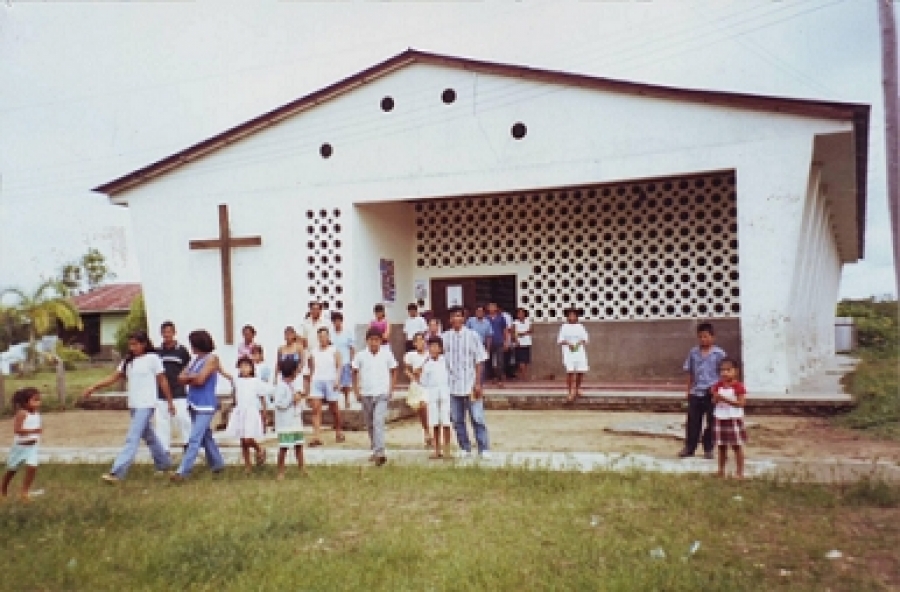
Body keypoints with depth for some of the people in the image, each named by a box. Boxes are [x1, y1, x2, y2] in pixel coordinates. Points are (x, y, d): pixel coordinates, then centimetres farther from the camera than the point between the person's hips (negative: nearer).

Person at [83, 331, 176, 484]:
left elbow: (162, 381, -5)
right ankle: (164, 463, 35)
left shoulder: (152, 358, -8)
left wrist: (170, 402, -2)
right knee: (149, 437, 18)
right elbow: (114, 377, 9)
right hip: (134, 406, 7)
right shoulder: (128, 361, 10)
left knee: (132, 438, -13)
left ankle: (117, 473, -17)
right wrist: (94, 388, -1)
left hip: (146, 405, -7)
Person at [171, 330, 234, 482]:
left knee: (195, 438, -9)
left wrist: (189, 377, 1)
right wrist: (194, 377, -12)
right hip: (194, 404, 9)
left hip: (206, 406, -9)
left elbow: (200, 380, -18)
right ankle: (217, 463, 29)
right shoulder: (196, 360, 12)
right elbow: (181, 378, 5)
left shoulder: (212, 358, -10)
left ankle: (183, 471, -10)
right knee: (205, 436, 17)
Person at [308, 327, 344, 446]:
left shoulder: (334, 350, 4)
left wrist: (337, 380, -13)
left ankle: (338, 433, 28)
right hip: (317, 381, 2)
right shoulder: (313, 352, 11)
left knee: (334, 409, 8)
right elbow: (312, 368, 15)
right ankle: (316, 437, -16)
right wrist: (311, 379, 13)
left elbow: (339, 366, -2)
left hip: (330, 381, -2)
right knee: (316, 408, -11)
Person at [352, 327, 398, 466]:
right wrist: (356, 391, 2)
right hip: (366, 394, 3)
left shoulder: (387, 354, -2)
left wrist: (391, 389, 1)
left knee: (379, 422, -17)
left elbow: (393, 371, 8)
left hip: (382, 394, -3)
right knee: (370, 424, 13)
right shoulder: (361, 355, 0)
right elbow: (355, 373, 8)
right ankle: (375, 450, 29)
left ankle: (380, 453, -22)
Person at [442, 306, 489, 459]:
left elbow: (478, 361, 0)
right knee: (457, 420, 8)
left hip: (470, 384, -2)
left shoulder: (472, 335, -1)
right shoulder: (445, 337, 4)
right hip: (452, 385, 2)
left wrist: (478, 383, -6)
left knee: (477, 419, -2)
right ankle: (464, 448, 20)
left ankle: (484, 449, 6)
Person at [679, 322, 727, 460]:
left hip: (712, 394, -2)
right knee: (693, 422, 6)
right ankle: (689, 448, 15)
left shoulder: (719, 354, -5)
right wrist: (689, 391, 9)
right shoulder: (693, 353, 4)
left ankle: (708, 449, 18)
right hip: (695, 393, 3)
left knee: (711, 423, 6)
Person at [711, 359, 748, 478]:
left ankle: (739, 472, 10)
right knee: (721, 447, 12)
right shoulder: (718, 386, 4)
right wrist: (716, 398, -16)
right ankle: (721, 471, 22)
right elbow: (714, 401, 7)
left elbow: (741, 403, -18)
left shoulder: (738, 387, -11)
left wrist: (725, 399, -25)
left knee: (737, 446, 3)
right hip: (720, 419, 5)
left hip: (734, 419, -5)